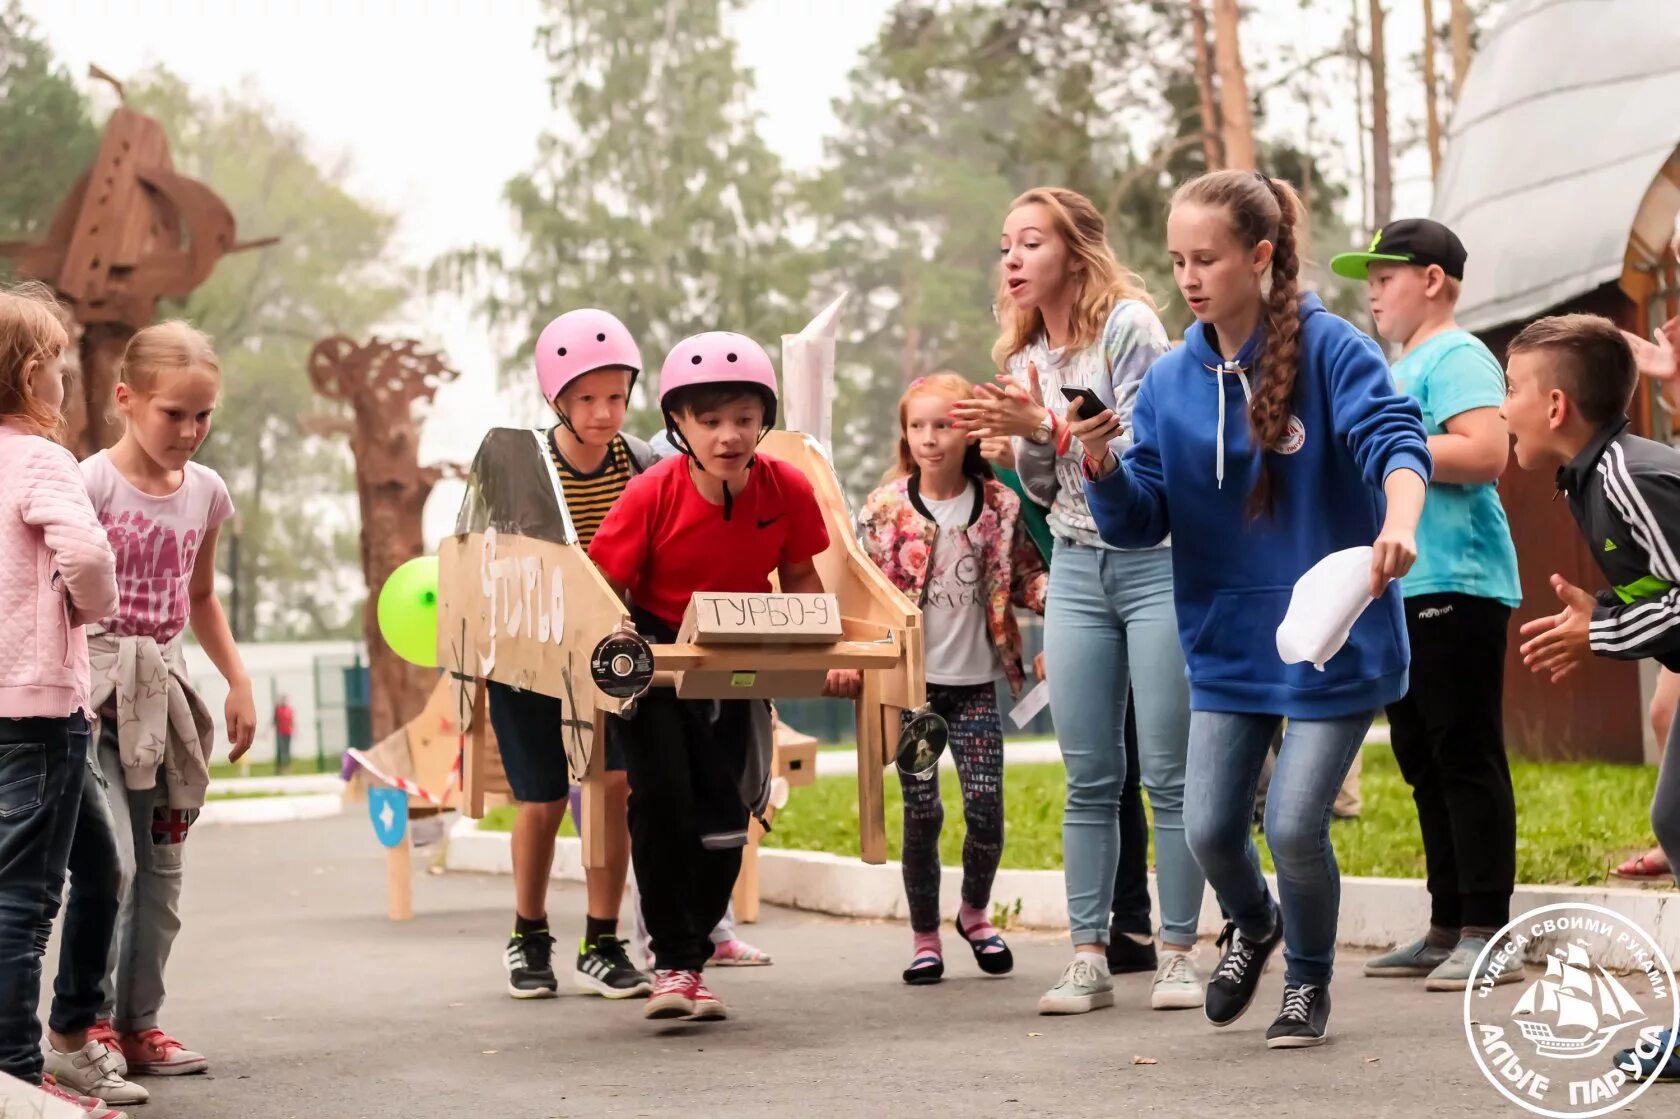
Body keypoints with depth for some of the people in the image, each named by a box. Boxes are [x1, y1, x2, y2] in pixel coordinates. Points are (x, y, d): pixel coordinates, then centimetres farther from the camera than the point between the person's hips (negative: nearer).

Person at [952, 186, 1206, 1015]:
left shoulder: (1129, 326, -8)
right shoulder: (1024, 359, 12)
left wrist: (1047, 425, -20)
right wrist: (1017, 441, -3)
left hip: (1159, 559, -6)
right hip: (1077, 570, 6)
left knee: (1168, 773, -4)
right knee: (1089, 779, 4)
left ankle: (1177, 954, 2)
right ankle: (1089, 957, 6)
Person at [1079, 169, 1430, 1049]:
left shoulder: (1328, 350, -12)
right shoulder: (1169, 382, 2)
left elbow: (1393, 437, -25)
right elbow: (1139, 522, 2)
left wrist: (1399, 521, -45)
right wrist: (1103, 468, -19)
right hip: (1227, 642, 4)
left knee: (1294, 825, -6)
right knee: (1210, 828, 2)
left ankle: (1309, 980, 23)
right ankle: (1251, 924, 38)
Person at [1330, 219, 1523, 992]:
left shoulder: (1456, 357, -7)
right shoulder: (1402, 368, 22)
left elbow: (1485, 454, -22)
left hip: (1454, 584, -10)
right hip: (1403, 588, 10)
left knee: (1465, 758, -9)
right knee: (1425, 762, 10)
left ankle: (1487, 934, -8)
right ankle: (1447, 929, 15)